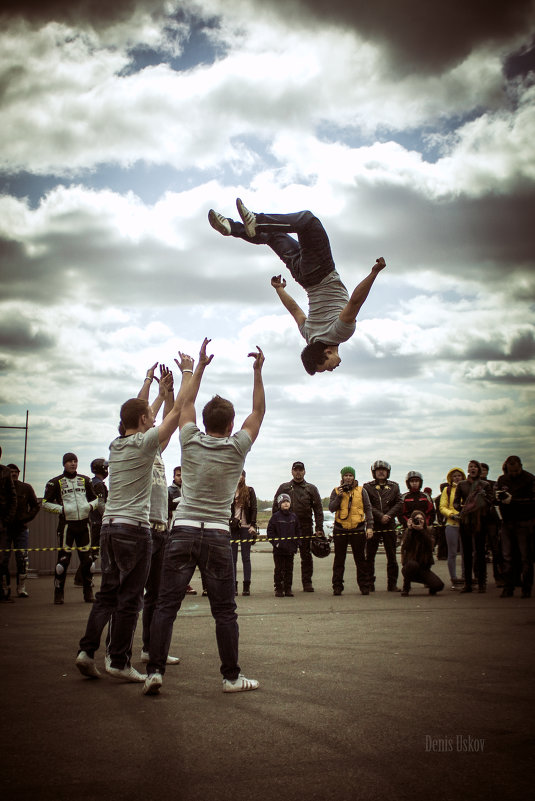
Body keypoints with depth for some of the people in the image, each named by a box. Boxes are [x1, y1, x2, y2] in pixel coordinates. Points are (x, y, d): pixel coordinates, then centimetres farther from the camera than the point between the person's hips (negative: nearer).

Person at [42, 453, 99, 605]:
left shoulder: (85, 480, 14)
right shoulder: (56, 482, 2)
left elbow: (95, 499, 23)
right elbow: (45, 503, 2)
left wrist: (90, 506, 1)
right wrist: (62, 509, -9)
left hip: (84, 523, 4)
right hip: (67, 524, -3)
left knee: (86, 559, 5)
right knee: (63, 559, -7)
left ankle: (88, 592, 15)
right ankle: (59, 594, 2)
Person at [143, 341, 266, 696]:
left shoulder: (191, 442, 4)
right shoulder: (236, 448, 0)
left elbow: (186, 402, 19)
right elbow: (259, 411, 12)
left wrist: (201, 365, 25)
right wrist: (258, 371, 15)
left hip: (182, 533, 2)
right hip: (217, 537, -1)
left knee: (166, 606, 1)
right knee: (225, 611, 4)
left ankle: (155, 670, -5)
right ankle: (232, 676, 9)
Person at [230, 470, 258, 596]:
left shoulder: (249, 491, 4)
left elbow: (254, 508, 1)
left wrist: (253, 525, -8)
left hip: (246, 527, -2)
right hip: (232, 527, 2)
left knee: (246, 557, 1)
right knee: (232, 557, 2)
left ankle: (246, 586, 3)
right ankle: (233, 585, 6)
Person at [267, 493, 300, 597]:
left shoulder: (294, 516, 8)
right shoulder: (275, 517, -3)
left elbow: (298, 531, 14)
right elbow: (270, 532, -3)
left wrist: (295, 544, 5)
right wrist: (276, 543, -11)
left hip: (290, 549, 3)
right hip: (278, 549, -3)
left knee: (289, 570, 8)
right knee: (278, 570, 2)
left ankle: (288, 589, 15)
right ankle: (278, 589, 9)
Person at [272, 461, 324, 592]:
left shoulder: (311, 489, 9)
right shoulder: (284, 487, 10)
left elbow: (318, 510, 6)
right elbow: (275, 507, 10)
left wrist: (319, 528, -2)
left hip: (305, 527, 0)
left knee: (306, 556, 3)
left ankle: (307, 582, 11)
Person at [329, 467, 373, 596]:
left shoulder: (361, 491, 6)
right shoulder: (336, 491, 7)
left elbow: (368, 509, 6)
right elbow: (331, 508, -2)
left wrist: (370, 527, -2)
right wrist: (339, 496, -13)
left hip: (358, 530, 0)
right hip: (340, 530, 0)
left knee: (360, 559, 3)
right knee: (339, 560, 5)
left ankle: (364, 586, 10)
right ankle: (337, 587, 10)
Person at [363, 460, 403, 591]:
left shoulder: (394, 487, 12)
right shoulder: (367, 487, 4)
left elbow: (399, 503, 4)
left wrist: (389, 515, -11)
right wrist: (380, 516, -15)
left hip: (390, 526, 2)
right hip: (373, 526, -2)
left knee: (391, 556, 4)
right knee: (369, 556, 1)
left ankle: (392, 584, 11)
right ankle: (370, 584, 9)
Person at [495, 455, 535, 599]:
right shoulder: (501, 480, 12)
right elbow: (495, 499, 12)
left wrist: (512, 499, -18)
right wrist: (499, 497, -11)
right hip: (507, 523, 4)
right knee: (507, 557, 3)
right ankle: (508, 588, 8)